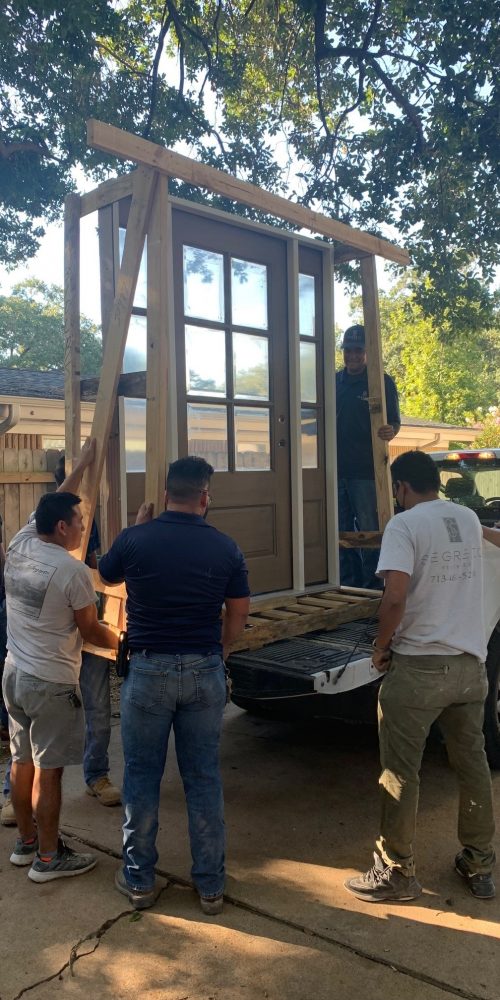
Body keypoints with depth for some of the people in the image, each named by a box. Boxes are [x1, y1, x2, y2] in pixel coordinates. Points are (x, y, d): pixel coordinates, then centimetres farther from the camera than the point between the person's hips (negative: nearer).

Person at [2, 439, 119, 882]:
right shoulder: (72, 570, -20)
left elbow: (55, 503, 16)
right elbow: (91, 632, -10)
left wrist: (84, 463, 22)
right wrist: (123, 643, 9)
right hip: (51, 683, -8)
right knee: (48, 771, 3)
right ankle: (49, 858, 15)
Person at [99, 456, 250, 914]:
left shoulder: (134, 540, -10)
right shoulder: (225, 547, -6)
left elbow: (107, 574, 12)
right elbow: (238, 616, 1)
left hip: (148, 670, -1)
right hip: (205, 671, 2)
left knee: (142, 775, 14)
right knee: (204, 778, 13)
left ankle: (139, 879, 27)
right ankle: (210, 884, 24)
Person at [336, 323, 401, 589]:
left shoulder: (382, 382, 2)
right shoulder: (334, 381, 15)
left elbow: (394, 422, 0)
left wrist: (390, 431, -25)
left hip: (366, 470, -5)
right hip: (337, 469, 5)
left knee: (369, 532, -3)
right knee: (341, 533, 9)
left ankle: (372, 586, 6)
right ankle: (347, 586, 19)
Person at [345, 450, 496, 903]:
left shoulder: (404, 525, -13)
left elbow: (395, 597, -25)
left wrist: (381, 645, -9)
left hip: (419, 667, -7)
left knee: (401, 772, 6)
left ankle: (397, 871, 18)